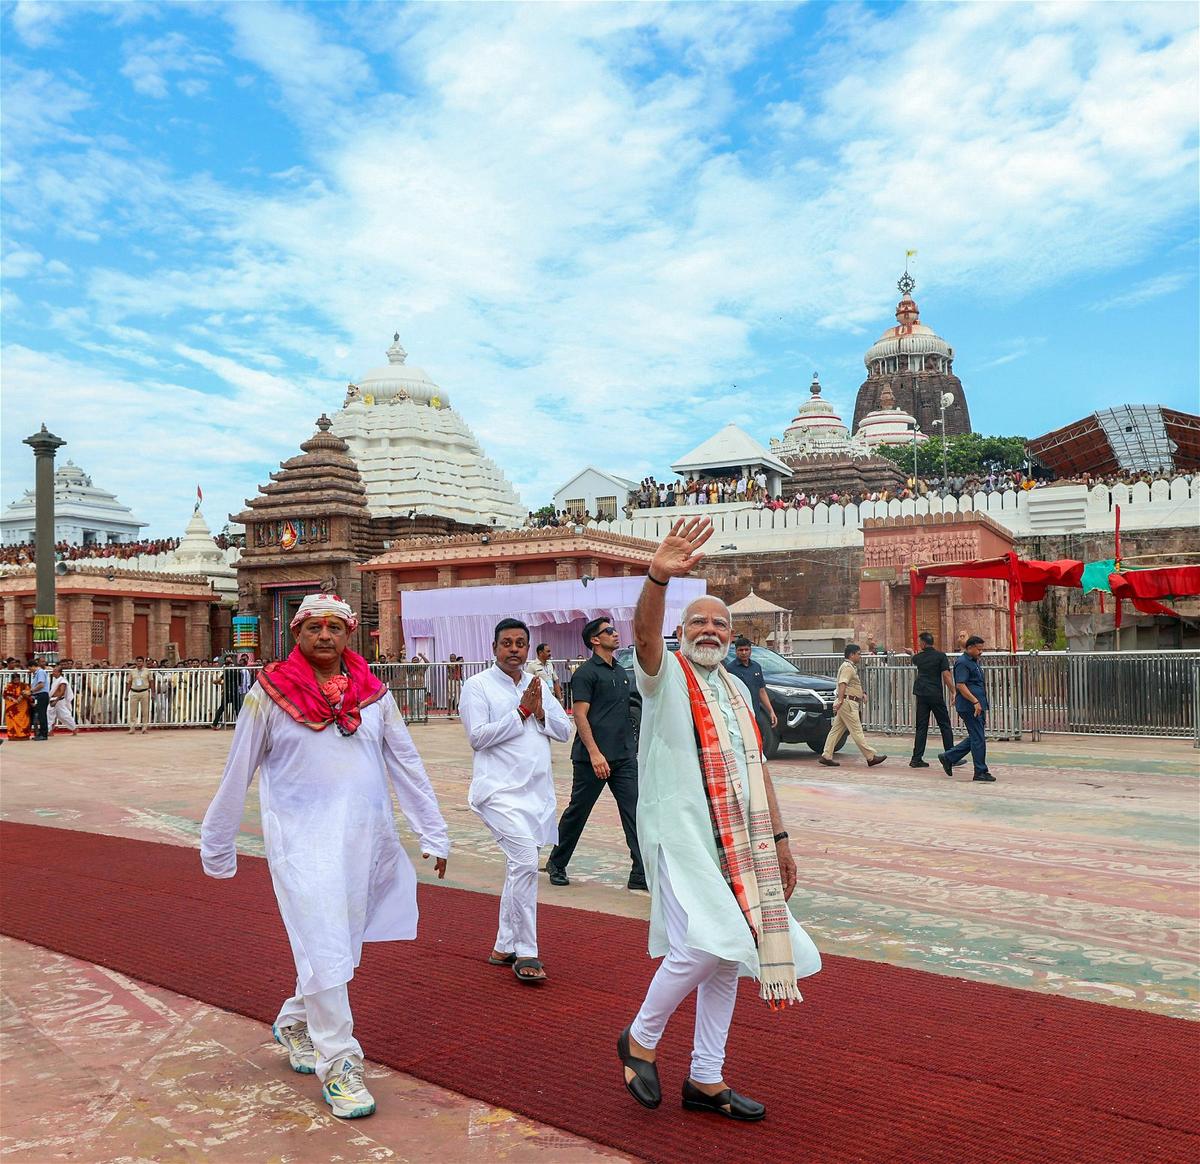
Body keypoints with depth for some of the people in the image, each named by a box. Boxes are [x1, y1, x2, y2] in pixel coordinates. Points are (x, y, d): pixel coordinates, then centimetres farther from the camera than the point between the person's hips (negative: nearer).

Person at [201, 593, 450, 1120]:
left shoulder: (372, 693, 5)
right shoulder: (270, 693, -4)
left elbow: (407, 765, 8)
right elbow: (236, 776, 3)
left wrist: (433, 834, 6)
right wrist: (216, 848, 8)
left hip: (366, 836, 4)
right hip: (301, 839, -4)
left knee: (343, 945, 14)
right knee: (324, 950, -6)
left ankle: (295, 1023, 39)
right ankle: (338, 1065, 9)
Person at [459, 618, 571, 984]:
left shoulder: (539, 686, 14)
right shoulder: (477, 686, -3)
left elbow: (564, 730, 10)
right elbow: (478, 736, -13)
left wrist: (540, 712, -7)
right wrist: (521, 711, -13)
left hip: (537, 790, 6)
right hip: (499, 789, -6)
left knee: (518, 867, 14)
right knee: (525, 862, -19)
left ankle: (504, 947, 27)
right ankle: (525, 953, -9)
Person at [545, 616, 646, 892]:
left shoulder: (621, 673, 16)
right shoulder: (586, 673, -8)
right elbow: (580, 715, -14)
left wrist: (633, 747, 20)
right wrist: (594, 752, -22)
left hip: (624, 757, 7)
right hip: (592, 758, -6)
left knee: (635, 813, -3)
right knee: (577, 812, 8)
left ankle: (641, 877, -2)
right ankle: (556, 864, 27)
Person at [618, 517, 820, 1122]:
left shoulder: (737, 690, 16)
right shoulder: (666, 674, -3)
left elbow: (756, 769, 19)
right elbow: (644, 634, -26)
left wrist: (777, 839, 15)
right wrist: (658, 578, -44)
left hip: (737, 841, 7)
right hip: (680, 833, -7)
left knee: (727, 956, 8)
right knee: (703, 945, -18)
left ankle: (706, 1080, 22)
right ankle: (640, 1039, 8)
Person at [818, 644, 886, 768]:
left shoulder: (851, 667, 22)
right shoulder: (847, 667, -12)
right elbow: (842, 684, -25)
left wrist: (862, 693, 19)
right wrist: (840, 700, -34)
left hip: (849, 704, 11)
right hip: (848, 703, -11)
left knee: (836, 730, 7)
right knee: (857, 731, -6)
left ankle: (826, 756, 7)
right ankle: (871, 757, -4)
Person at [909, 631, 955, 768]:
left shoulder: (919, 657, 7)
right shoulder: (940, 655, -5)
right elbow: (946, 676, -12)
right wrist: (953, 693, -8)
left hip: (921, 694, 4)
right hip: (936, 695, -4)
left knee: (921, 727, 5)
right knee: (945, 725, 5)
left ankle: (916, 759, 2)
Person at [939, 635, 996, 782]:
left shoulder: (974, 662, 19)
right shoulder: (962, 662, -12)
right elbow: (960, 685, -21)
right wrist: (975, 701, -25)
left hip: (978, 706, 10)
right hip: (969, 707, -10)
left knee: (976, 737, 12)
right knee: (978, 738, -6)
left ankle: (948, 757, 20)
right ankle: (981, 772, 2)